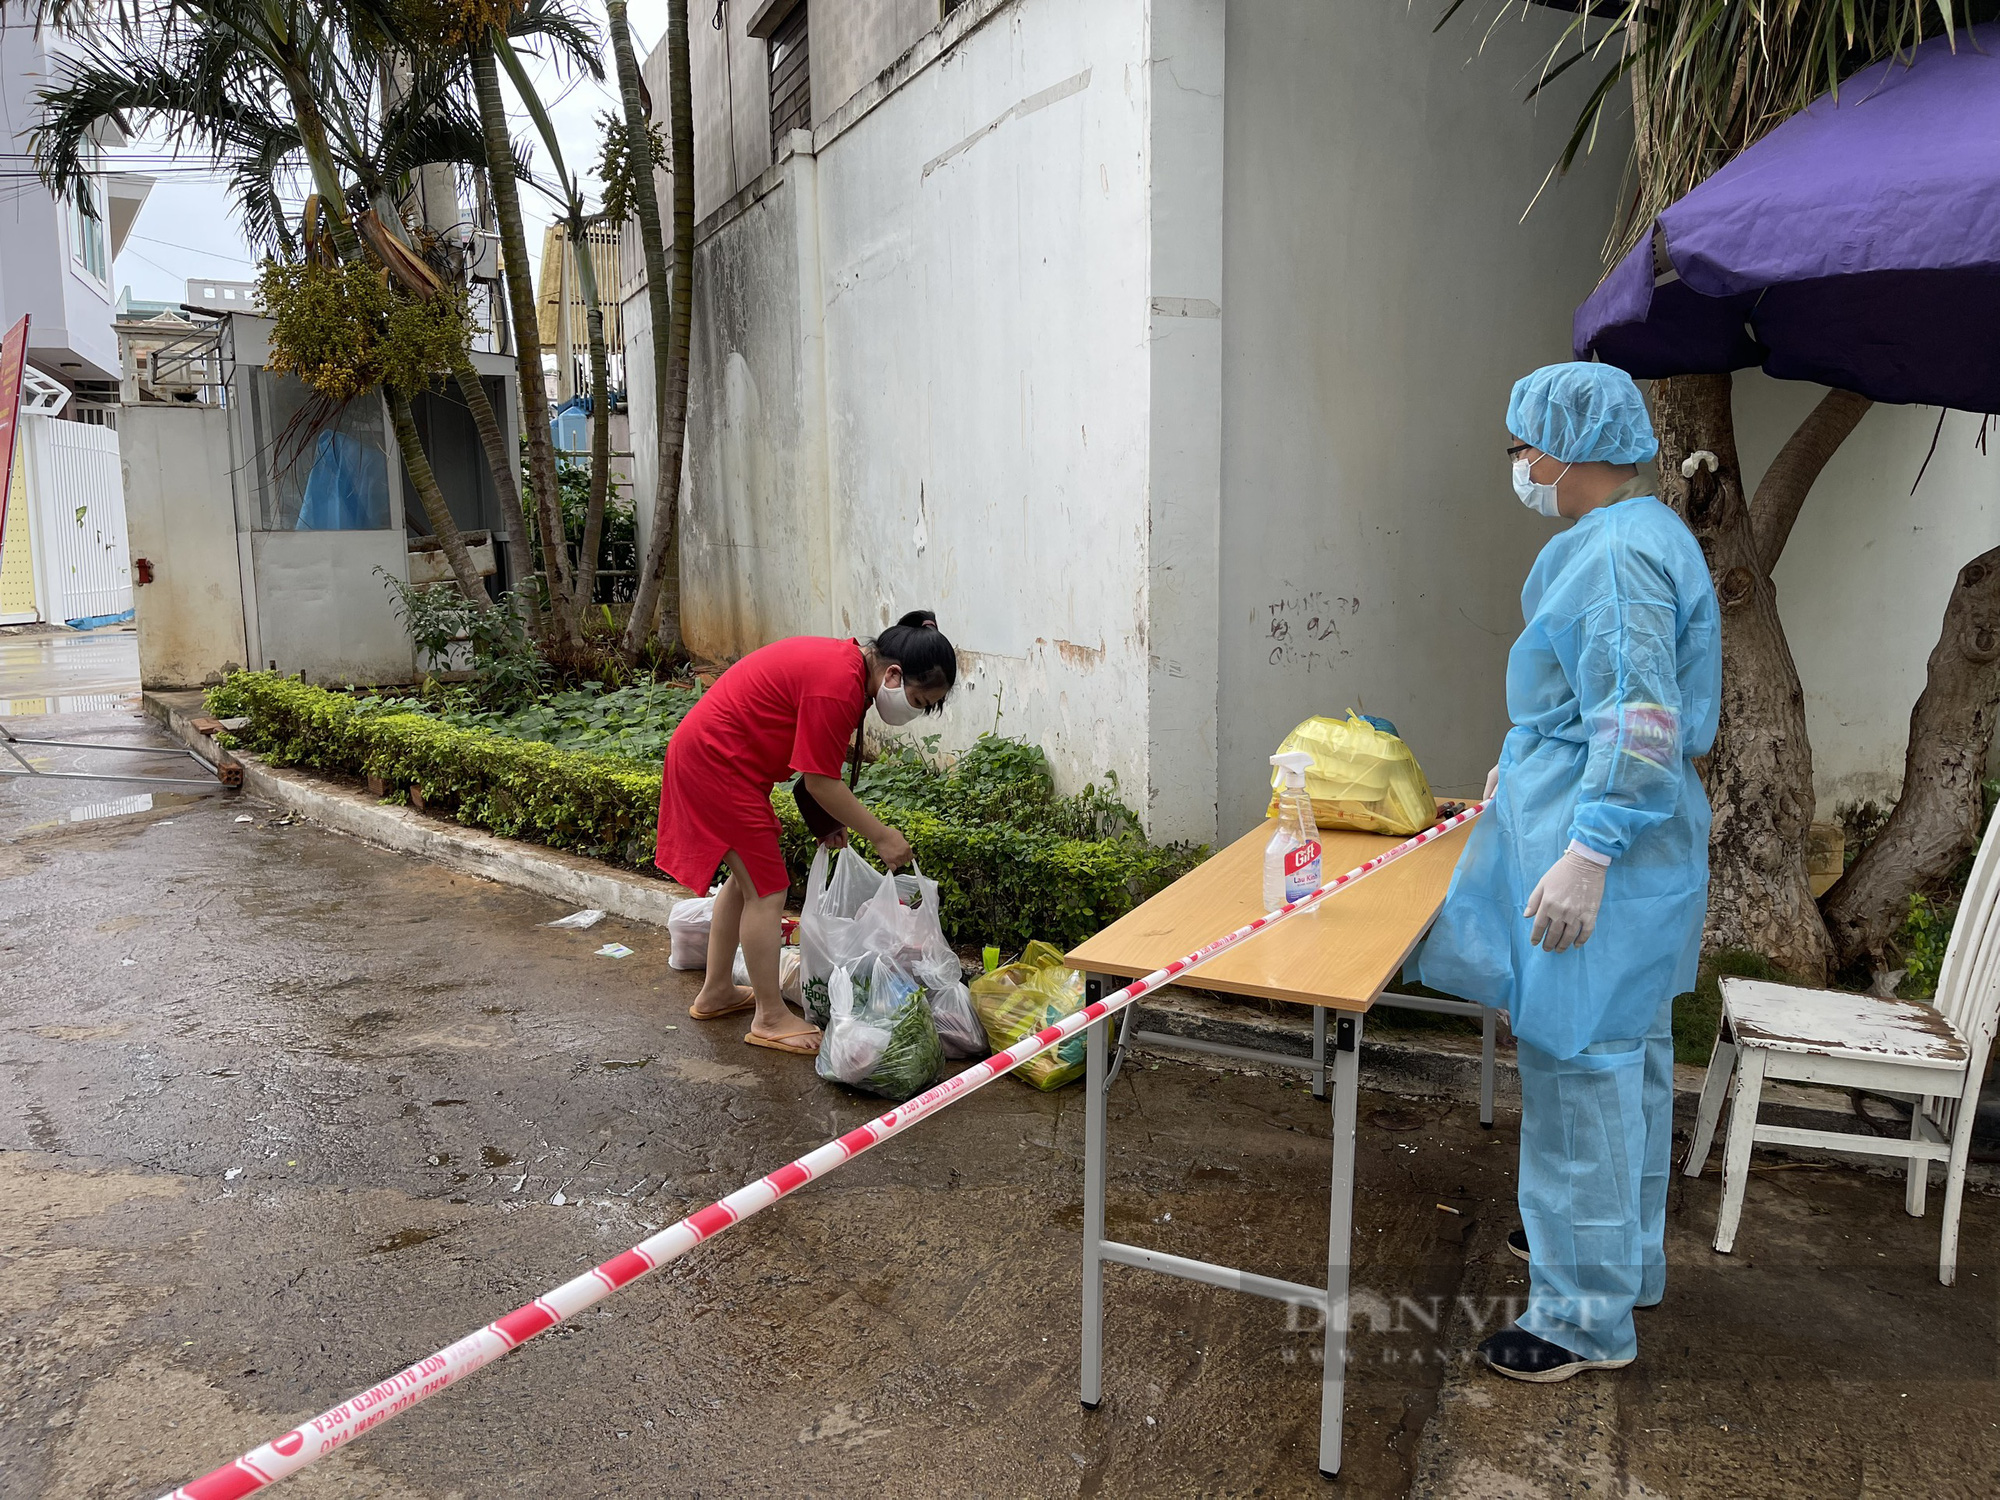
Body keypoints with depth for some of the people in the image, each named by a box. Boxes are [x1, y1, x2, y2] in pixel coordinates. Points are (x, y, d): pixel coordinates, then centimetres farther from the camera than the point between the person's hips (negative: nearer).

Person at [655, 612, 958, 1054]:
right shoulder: (838, 685, -26)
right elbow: (819, 780, -21)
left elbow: (814, 762, 10)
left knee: (746, 878, 20)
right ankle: (770, 1018, 8)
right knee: (767, 890, -4)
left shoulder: (846, 663, 5)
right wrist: (880, 836, -13)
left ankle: (716, 994, 34)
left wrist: (830, 819, 2)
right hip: (717, 762, -11)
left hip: (704, 751, 11)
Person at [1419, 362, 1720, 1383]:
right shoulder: (1637, 536, 14)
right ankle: (1625, 1251, 39)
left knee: (1582, 1069, -2)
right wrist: (1529, 766, 28)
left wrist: (1586, 853, -29)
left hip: (1603, 851, -11)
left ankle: (1589, 1315, 12)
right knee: (1630, 1057, 21)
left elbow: (1642, 722, -27)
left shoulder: (1615, 553, -20)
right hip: (1625, 840, 11)